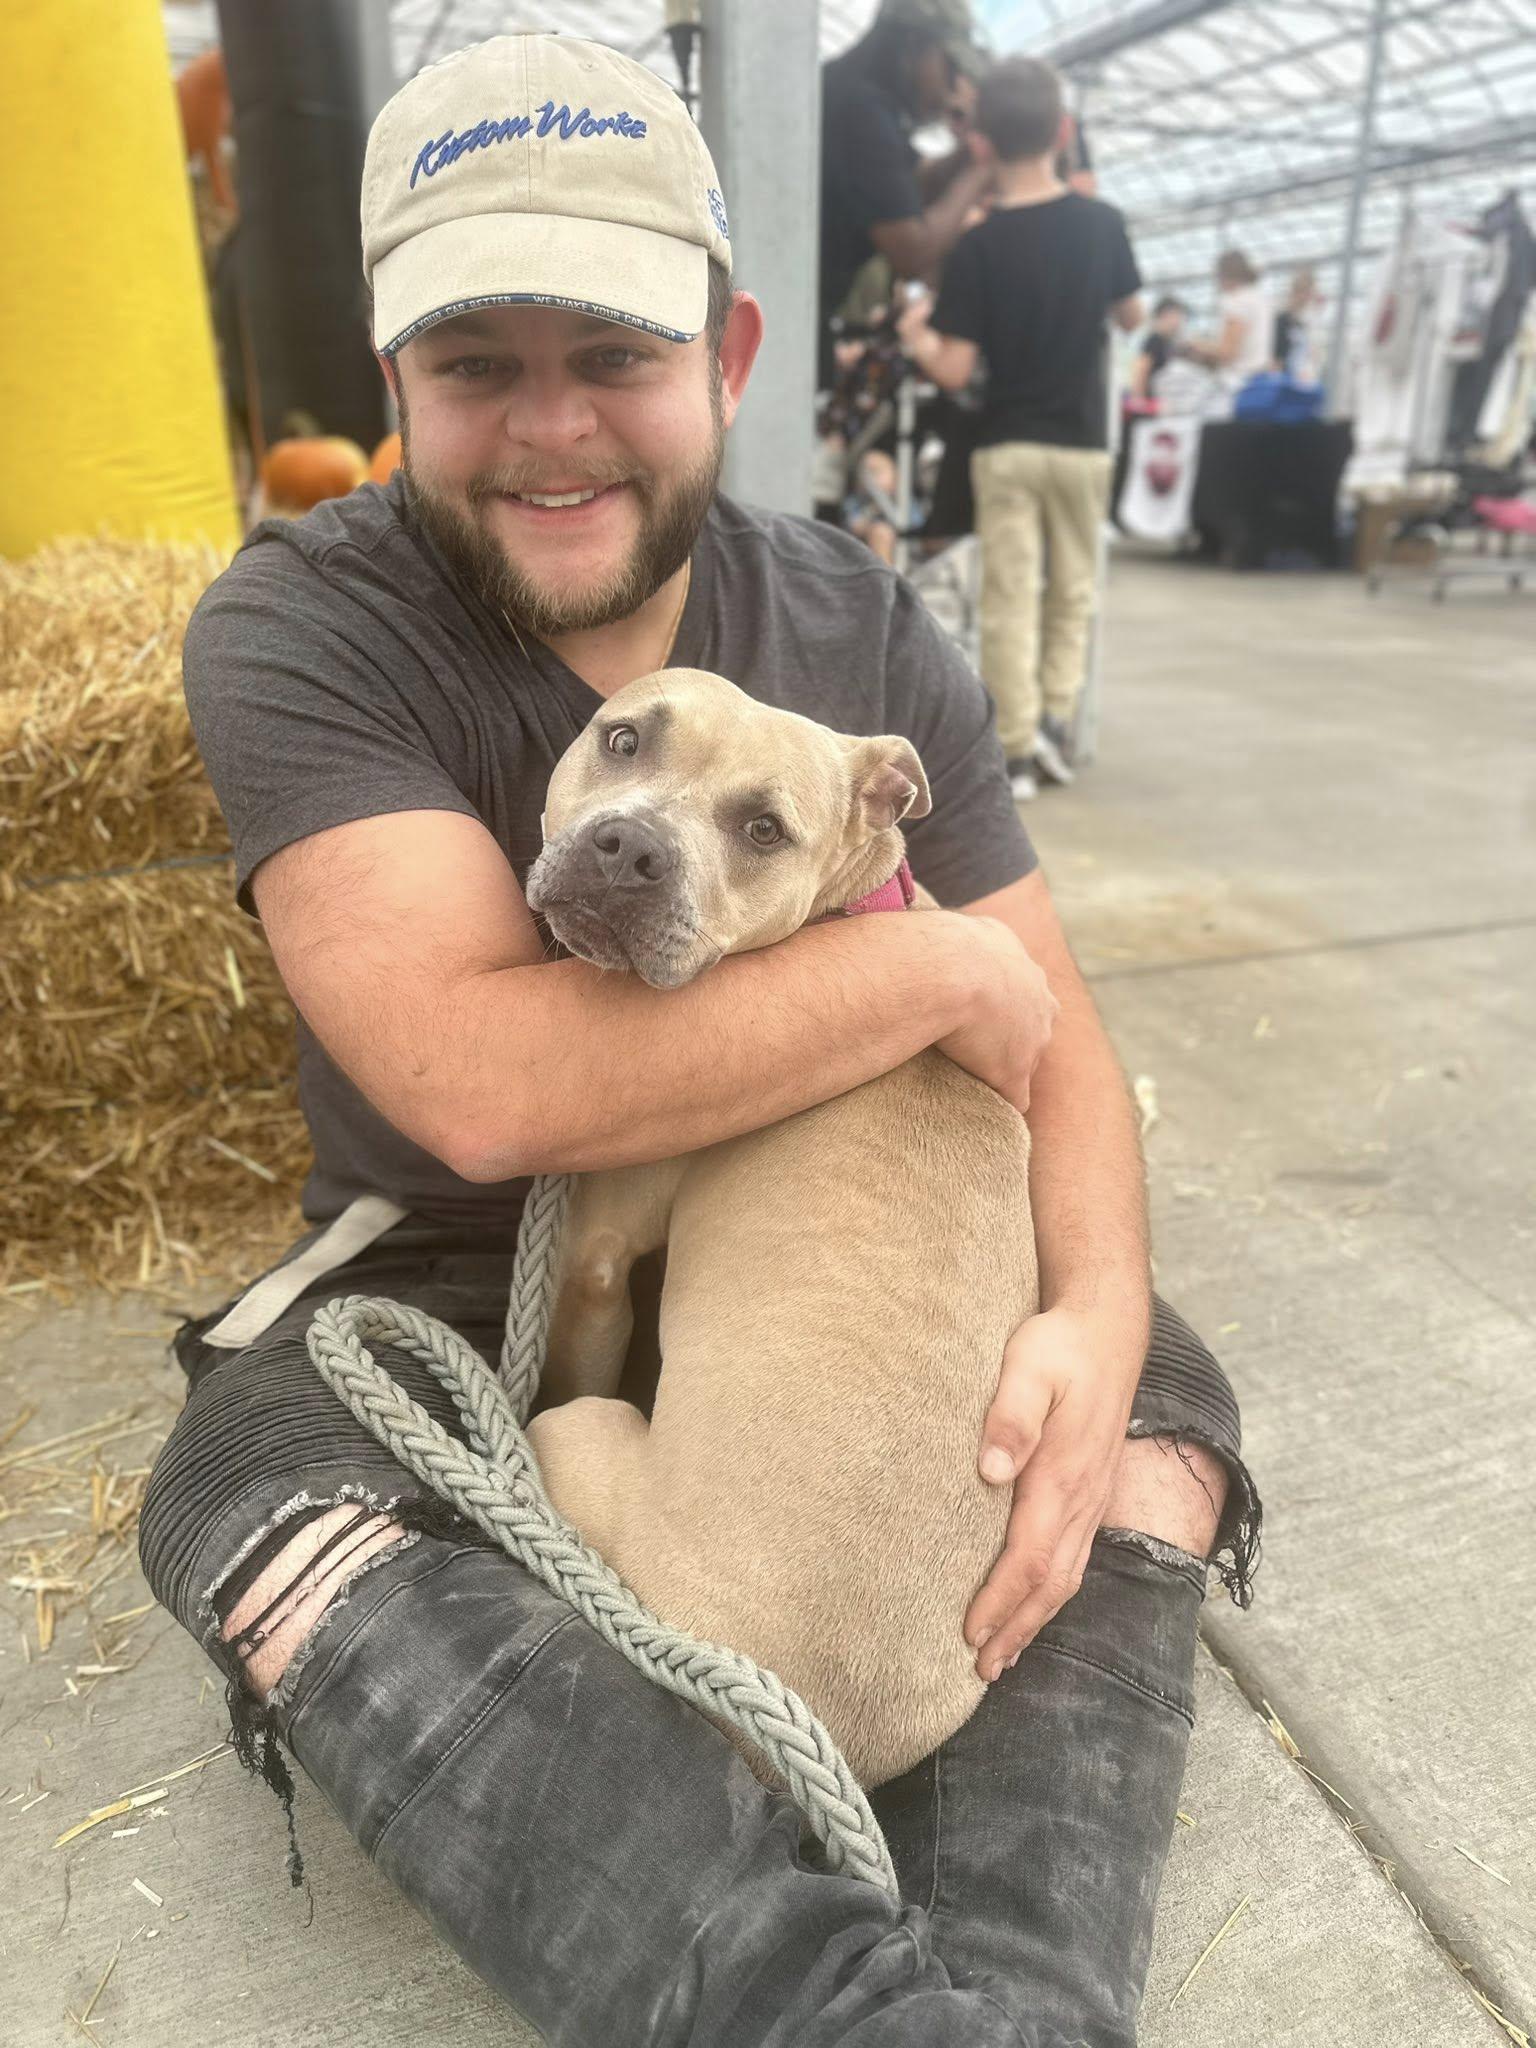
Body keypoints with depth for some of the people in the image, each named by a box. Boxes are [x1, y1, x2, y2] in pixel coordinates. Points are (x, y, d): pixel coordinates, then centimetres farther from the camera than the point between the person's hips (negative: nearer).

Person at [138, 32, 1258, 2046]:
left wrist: (1095, 1320, -25)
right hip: (456, 1276, -2)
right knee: (248, 1490, -30)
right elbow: (491, 1081, -31)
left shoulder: (861, 632, -5)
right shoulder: (298, 628, -16)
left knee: (1160, 1401, -14)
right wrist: (938, 967, -23)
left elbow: (1051, 1031, -5)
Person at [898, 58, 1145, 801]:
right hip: (1083, 442, 2)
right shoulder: (1102, 222, -1)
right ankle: (1055, 714, 5)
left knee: (1009, 598, 2)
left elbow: (954, 372, -12)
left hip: (1005, 445, -2)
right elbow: (1130, 316, 14)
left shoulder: (979, 245, -9)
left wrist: (915, 336, 7)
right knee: (1073, 592, 16)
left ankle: (1017, 749, 0)